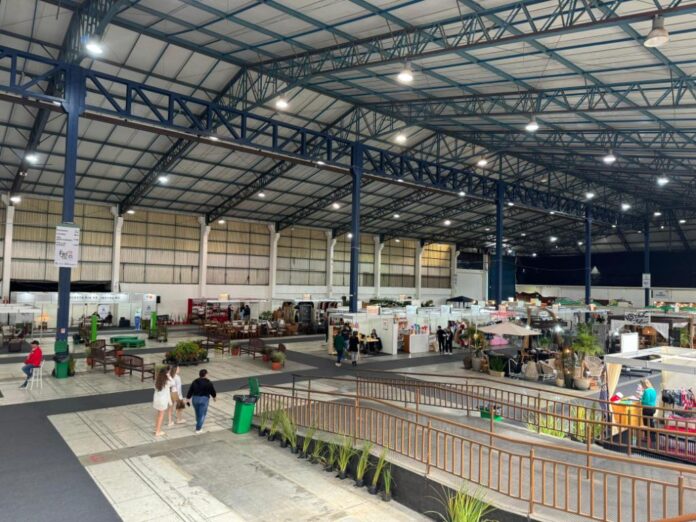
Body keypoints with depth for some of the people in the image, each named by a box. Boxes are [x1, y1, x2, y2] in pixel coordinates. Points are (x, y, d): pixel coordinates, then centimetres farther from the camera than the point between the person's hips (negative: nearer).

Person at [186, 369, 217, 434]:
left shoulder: (195, 382, 4)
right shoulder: (208, 383, -7)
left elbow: (190, 391, 4)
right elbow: (212, 391, 2)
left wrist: (188, 399, 11)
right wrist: (214, 397, 20)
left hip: (195, 399, 5)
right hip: (204, 399, -5)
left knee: (197, 413, 21)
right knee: (202, 414, 2)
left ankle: (199, 426, 36)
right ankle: (198, 429, -1)